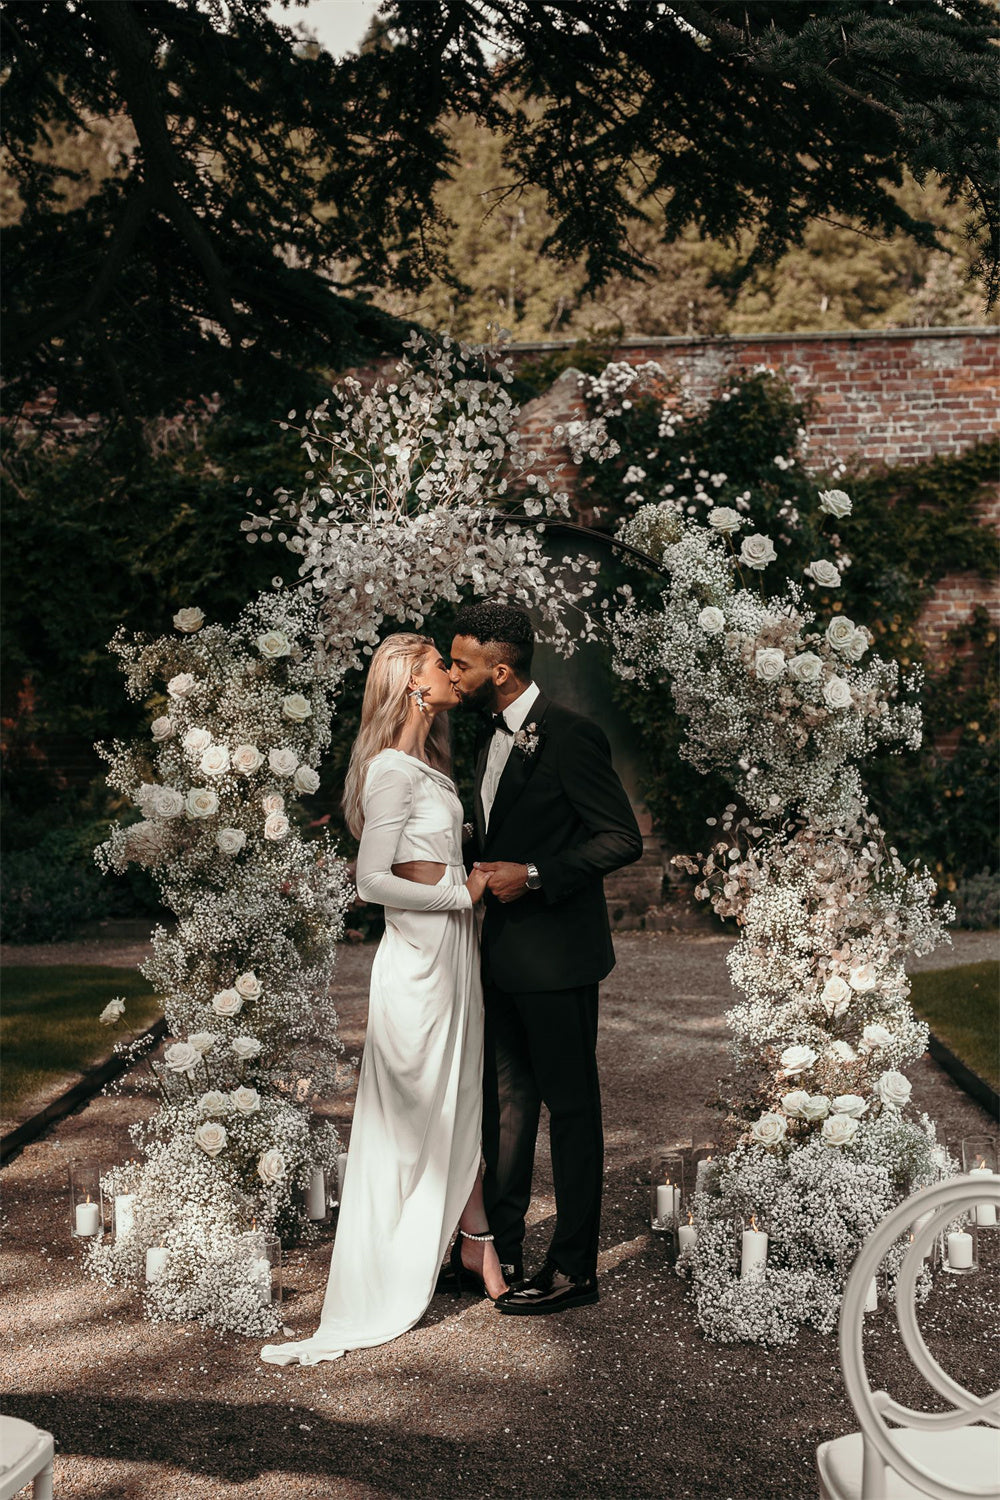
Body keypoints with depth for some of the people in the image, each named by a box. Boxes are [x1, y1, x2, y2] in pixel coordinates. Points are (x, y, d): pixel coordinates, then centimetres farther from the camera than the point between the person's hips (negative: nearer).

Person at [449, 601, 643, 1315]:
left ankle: (575, 1268, 14)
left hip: (556, 957, -9)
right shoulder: (494, 734, 11)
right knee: (505, 1099, 16)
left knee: (571, 1105, 3)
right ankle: (500, 1248, 29)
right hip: (504, 953, 9)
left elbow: (623, 839, -18)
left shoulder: (570, 737, -17)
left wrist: (532, 875, -22)